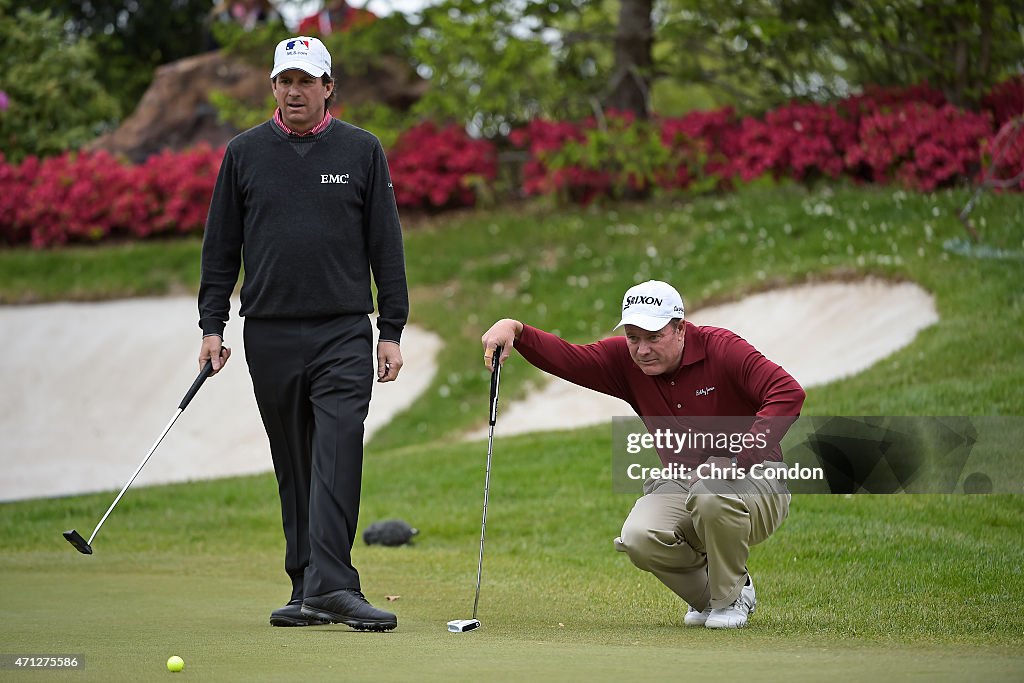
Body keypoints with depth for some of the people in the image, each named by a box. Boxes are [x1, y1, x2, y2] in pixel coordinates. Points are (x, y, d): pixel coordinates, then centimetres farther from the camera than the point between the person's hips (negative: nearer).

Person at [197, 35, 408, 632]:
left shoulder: (362, 151, 5)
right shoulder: (244, 153, 8)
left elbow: (386, 246, 5)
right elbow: (221, 246, 11)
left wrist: (393, 330, 1)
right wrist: (212, 325, 5)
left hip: (343, 334, -2)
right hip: (269, 335, 2)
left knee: (338, 458, -14)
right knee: (294, 467, 7)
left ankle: (331, 585, -21)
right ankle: (308, 592, 12)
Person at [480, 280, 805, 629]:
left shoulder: (721, 348, -17)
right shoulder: (625, 359, -2)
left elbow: (788, 393, -27)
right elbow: (566, 358, -12)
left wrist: (737, 460, -34)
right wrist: (514, 329, -31)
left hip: (755, 478, -4)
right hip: (681, 481, 5)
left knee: (710, 493, -39)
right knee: (639, 538, -25)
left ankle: (731, 598, -11)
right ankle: (707, 597, 7)